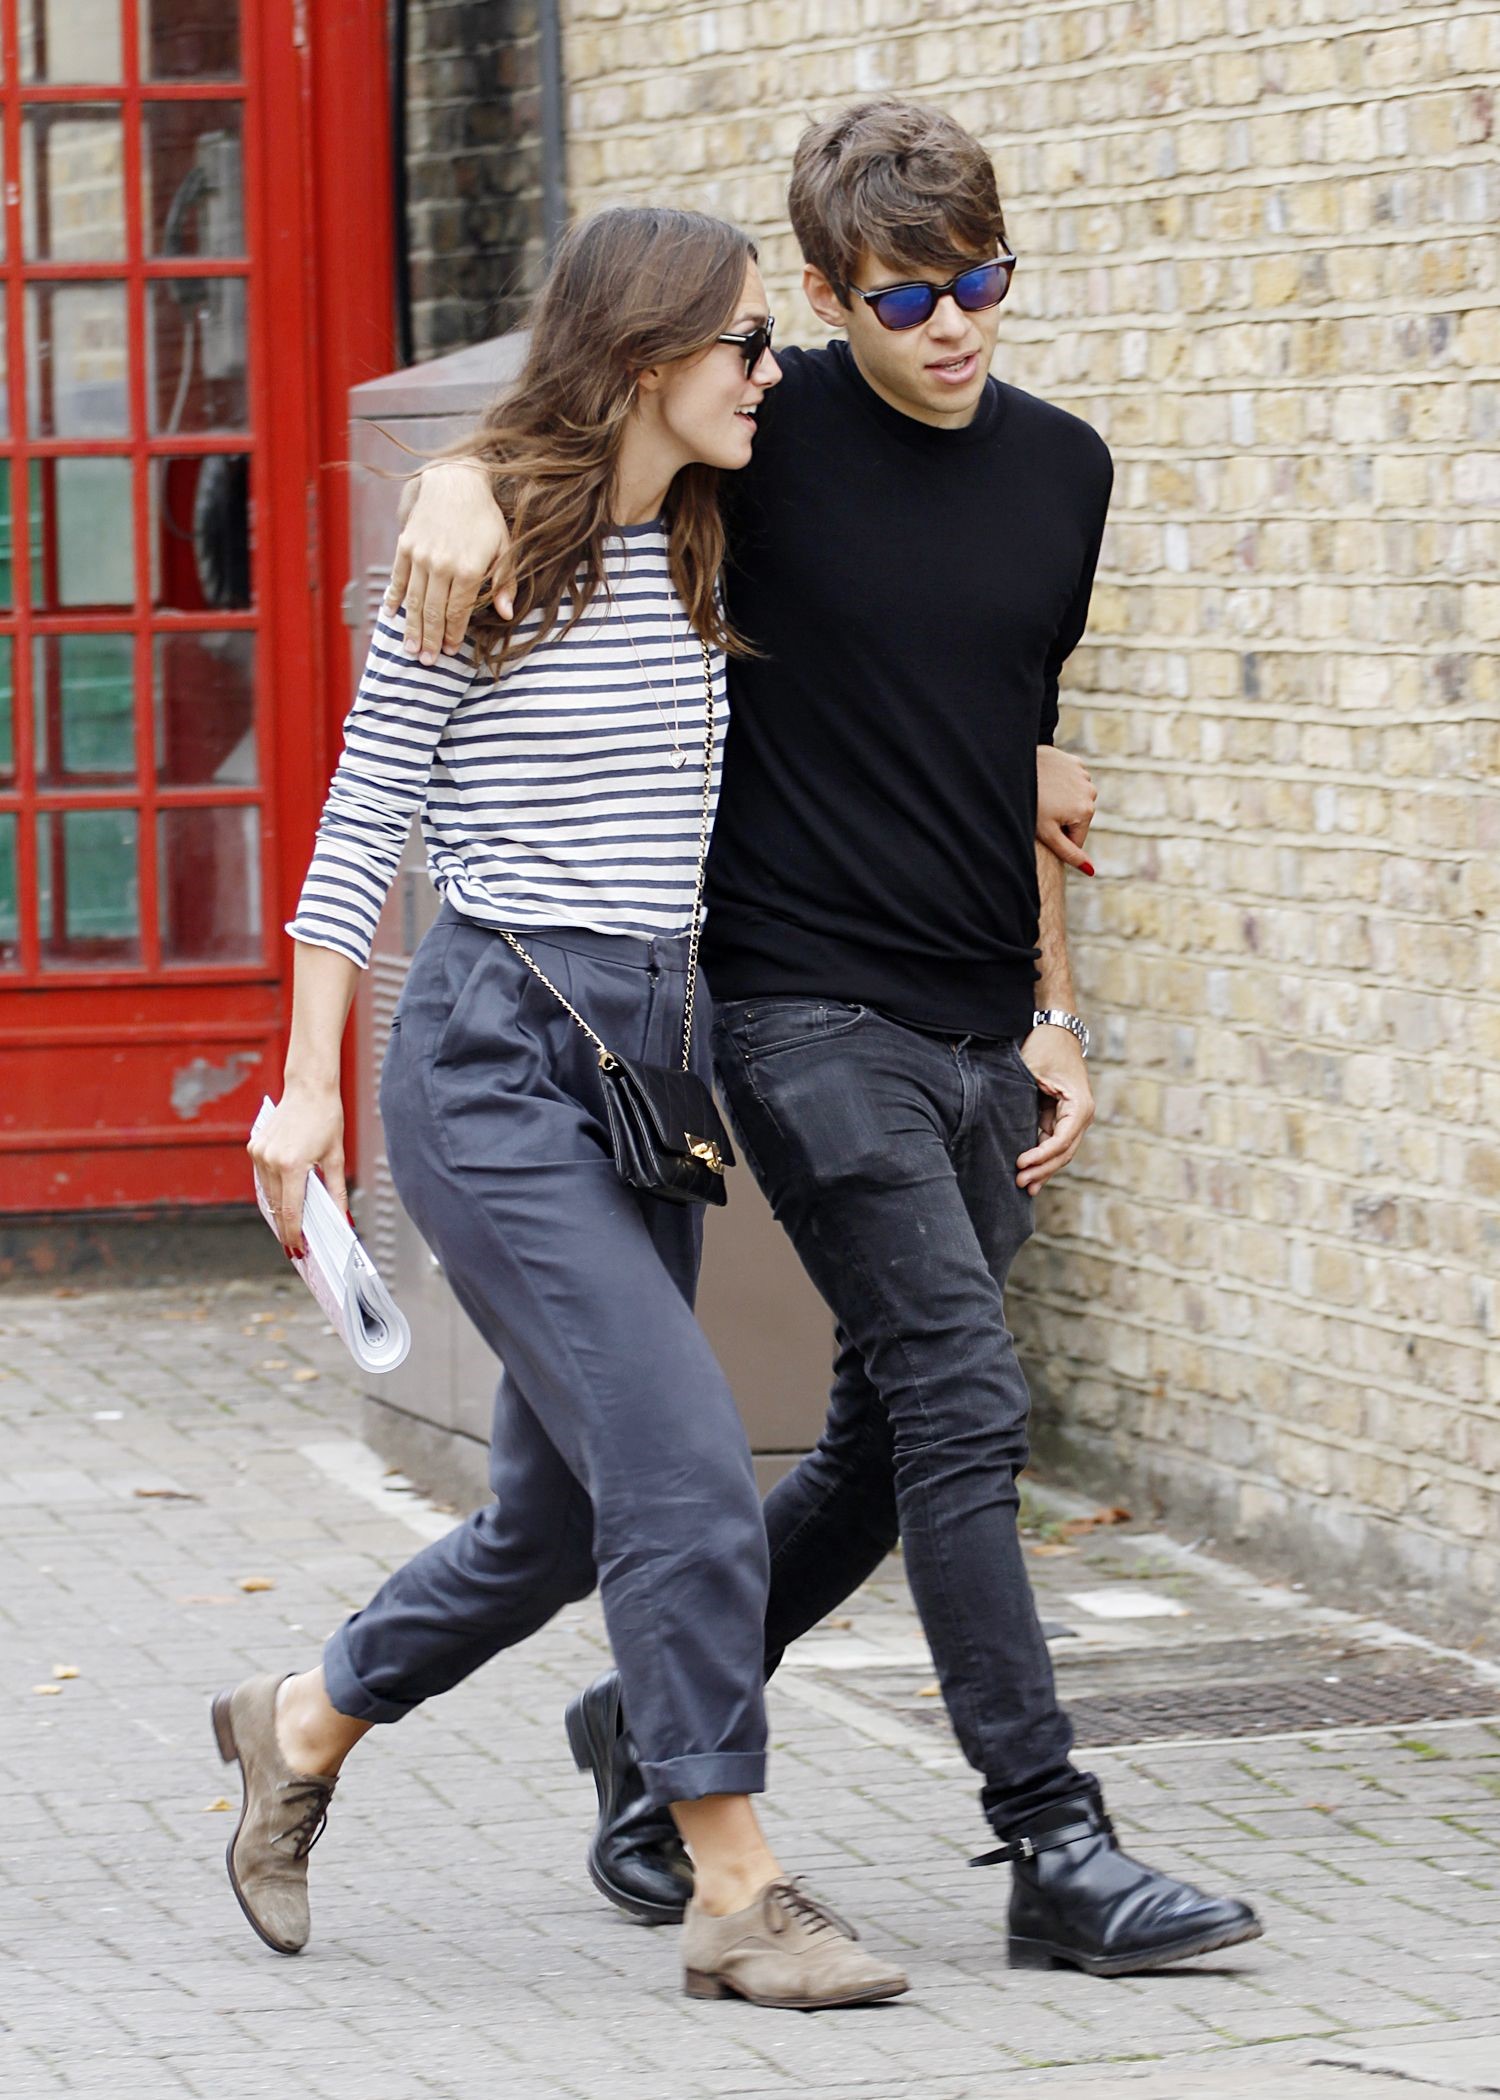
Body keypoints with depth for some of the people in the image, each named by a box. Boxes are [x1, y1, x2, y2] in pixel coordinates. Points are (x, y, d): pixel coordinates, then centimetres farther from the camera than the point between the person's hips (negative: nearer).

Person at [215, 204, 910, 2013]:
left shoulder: (700, 564, 12)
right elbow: (361, 824, -5)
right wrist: (308, 1086, -6)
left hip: (650, 1054, 8)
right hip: (495, 1059, -8)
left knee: (565, 1511, 12)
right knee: (687, 1467, -14)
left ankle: (303, 1726, 34)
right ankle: (737, 1894, -7)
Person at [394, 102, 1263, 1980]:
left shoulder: (1061, 470, 9)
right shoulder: (766, 433, -7)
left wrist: (1053, 1016, 15)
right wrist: (462, 488, -22)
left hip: (977, 1037, 6)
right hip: (813, 1012, -6)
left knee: (893, 1439, 11)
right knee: (964, 1403, -13)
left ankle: (656, 1721, 30)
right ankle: (1057, 1852, -11)